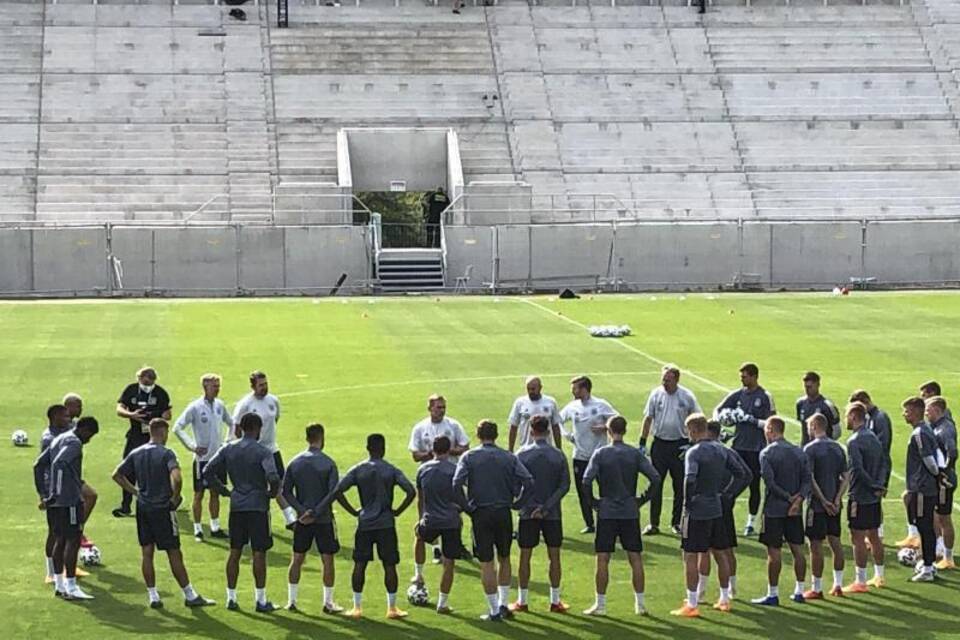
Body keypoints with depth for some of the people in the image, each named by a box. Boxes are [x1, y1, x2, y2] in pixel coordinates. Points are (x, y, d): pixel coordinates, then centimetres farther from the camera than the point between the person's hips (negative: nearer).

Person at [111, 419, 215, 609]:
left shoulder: (136, 453, 6)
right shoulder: (166, 454, -12)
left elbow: (117, 475, 11)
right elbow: (176, 478, -27)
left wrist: (135, 491, 11)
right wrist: (175, 498, -11)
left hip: (142, 508, 5)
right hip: (162, 509, -5)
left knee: (147, 552, 8)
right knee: (174, 553, 1)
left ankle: (153, 596, 9)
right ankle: (189, 595, 8)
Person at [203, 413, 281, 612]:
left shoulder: (228, 449, 4)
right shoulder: (263, 452, -10)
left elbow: (207, 472, 2)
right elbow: (273, 478, -23)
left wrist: (224, 491, 9)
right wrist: (272, 493, -3)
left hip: (236, 506, 4)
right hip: (258, 506, -4)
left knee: (235, 552, 11)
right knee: (259, 553, 1)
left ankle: (231, 598, 13)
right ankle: (260, 600, 6)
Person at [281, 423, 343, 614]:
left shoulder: (295, 462, 2)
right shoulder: (328, 463, -9)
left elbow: (286, 492, -1)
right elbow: (333, 493, -17)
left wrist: (302, 511, -6)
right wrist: (316, 513, -13)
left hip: (302, 519, 4)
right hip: (324, 519, -4)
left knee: (297, 559, 11)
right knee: (327, 560, 5)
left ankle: (291, 601, 14)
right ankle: (328, 602, 8)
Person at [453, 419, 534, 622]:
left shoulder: (469, 457, -1)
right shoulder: (509, 457, 3)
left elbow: (457, 484, -14)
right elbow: (528, 481, -5)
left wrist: (466, 506, -2)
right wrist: (517, 503, 5)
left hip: (480, 514, -2)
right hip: (504, 513, 2)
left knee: (486, 563, 3)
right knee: (504, 559, 19)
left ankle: (494, 611, 5)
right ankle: (504, 605, 19)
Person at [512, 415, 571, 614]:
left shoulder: (522, 455, -5)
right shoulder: (558, 455, -2)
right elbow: (564, 485, -7)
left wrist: (523, 503, 3)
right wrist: (546, 507, -10)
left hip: (528, 513, -1)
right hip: (553, 514, 1)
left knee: (525, 557, 7)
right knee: (554, 557, 8)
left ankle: (522, 601, 11)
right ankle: (555, 601, 11)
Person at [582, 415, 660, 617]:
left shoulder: (600, 453, -5)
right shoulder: (635, 454, 0)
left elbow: (586, 481, -14)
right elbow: (655, 478, -6)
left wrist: (592, 501, 0)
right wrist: (642, 499, 5)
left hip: (607, 512, -2)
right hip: (630, 513, 2)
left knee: (602, 559, 3)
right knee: (635, 558, 7)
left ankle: (600, 604, 5)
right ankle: (640, 603, 10)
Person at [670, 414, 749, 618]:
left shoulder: (694, 452, -14)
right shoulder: (720, 449, 7)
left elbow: (690, 480, -28)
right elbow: (744, 474, 12)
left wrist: (687, 504, -15)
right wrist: (726, 492, 14)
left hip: (697, 511, -7)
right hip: (717, 509, 7)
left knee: (690, 556, -1)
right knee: (720, 553, 16)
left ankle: (692, 605, -1)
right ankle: (724, 599, 26)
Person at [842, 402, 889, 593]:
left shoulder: (854, 441, -16)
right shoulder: (874, 437, 10)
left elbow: (857, 470, -24)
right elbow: (886, 462, 12)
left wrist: (875, 487, -14)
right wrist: (880, 485, 6)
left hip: (860, 496, -8)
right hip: (875, 497, 8)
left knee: (858, 538, -3)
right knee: (873, 536, 17)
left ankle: (860, 582, 0)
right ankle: (879, 576, 25)